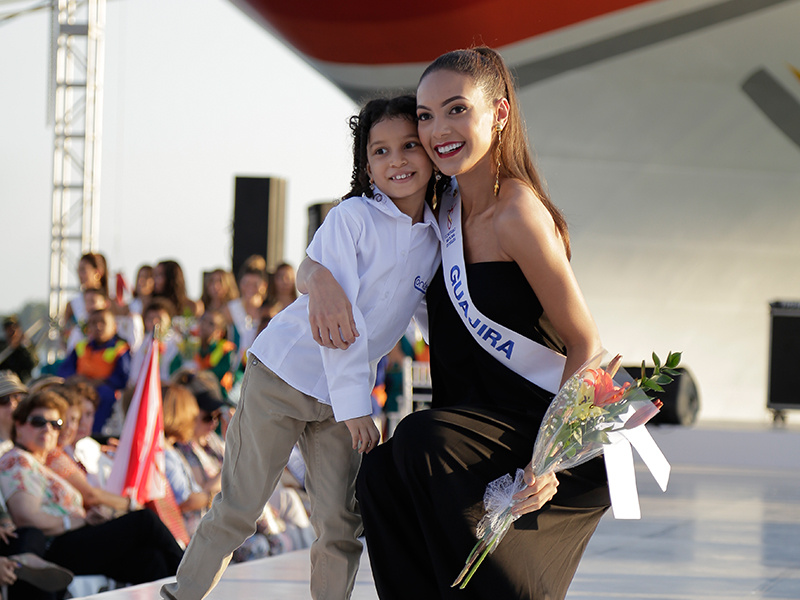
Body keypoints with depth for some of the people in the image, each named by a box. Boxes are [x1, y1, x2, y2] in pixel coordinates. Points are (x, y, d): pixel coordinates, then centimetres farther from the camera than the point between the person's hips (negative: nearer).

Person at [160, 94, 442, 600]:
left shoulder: (436, 240, 3)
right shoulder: (353, 218, -14)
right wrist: (355, 404, -23)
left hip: (344, 396, 5)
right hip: (284, 374, -5)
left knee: (342, 527, 0)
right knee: (239, 508, -2)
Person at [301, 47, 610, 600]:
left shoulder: (519, 215, -16)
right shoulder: (444, 212, 7)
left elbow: (585, 343, -16)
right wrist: (322, 280, -11)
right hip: (485, 420, 7)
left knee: (425, 442, -29)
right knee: (381, 475, -15)